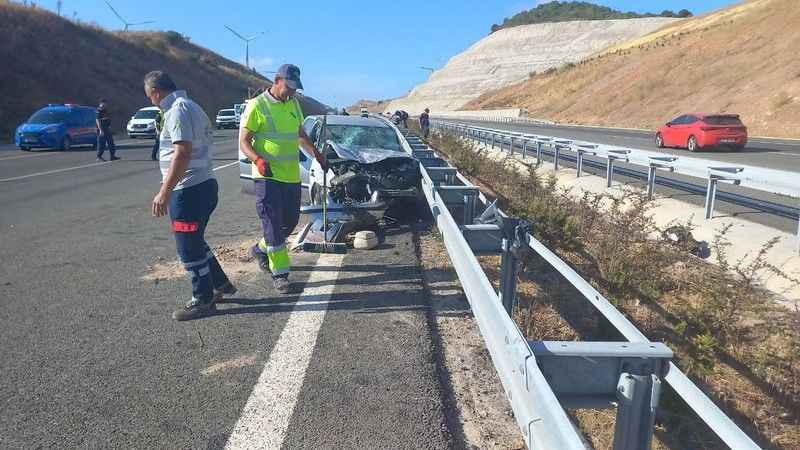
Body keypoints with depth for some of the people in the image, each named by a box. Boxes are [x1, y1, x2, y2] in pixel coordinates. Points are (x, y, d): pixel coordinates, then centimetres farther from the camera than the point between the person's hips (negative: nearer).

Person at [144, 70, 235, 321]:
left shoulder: (178, 109, -15)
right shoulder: (190, 106, 18)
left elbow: (183, 152, -25)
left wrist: (164, 192, -26)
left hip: (189, 190, -10)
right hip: (203, 185, 10)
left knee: (189, 249, 1)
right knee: (195, 243, 21)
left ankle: (202, 300, 13)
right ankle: (220, 285, 31)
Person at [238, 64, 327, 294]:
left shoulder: (294, 104, 13)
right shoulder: (257, 106, -8)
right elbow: (244, 141, -8)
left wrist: (316, 154, 16)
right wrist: (258, 159, -26)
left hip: (292, 175, 7)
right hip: (268, 176, -7)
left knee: (290, 221, 14)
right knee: (273, 224, -4)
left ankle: (261, 249, 38)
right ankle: (280, 273, 4)